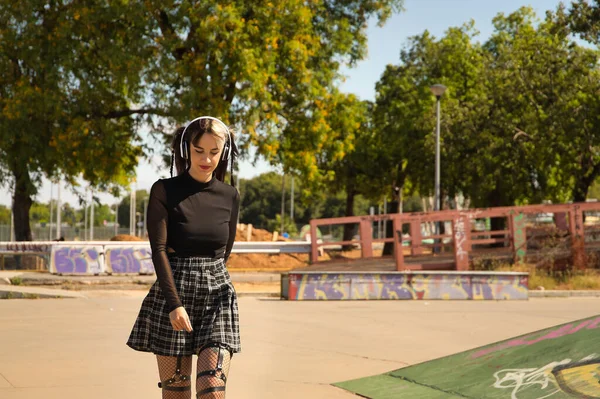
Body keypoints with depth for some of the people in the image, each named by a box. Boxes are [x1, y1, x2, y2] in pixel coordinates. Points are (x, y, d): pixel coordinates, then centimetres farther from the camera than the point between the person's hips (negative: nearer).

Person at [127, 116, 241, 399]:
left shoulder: (229, 195, 6)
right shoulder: (164, 191, -3)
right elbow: (158, 249, -11)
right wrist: (175, 303, -20)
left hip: (217, 298, 2)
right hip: (173, 295, -2)